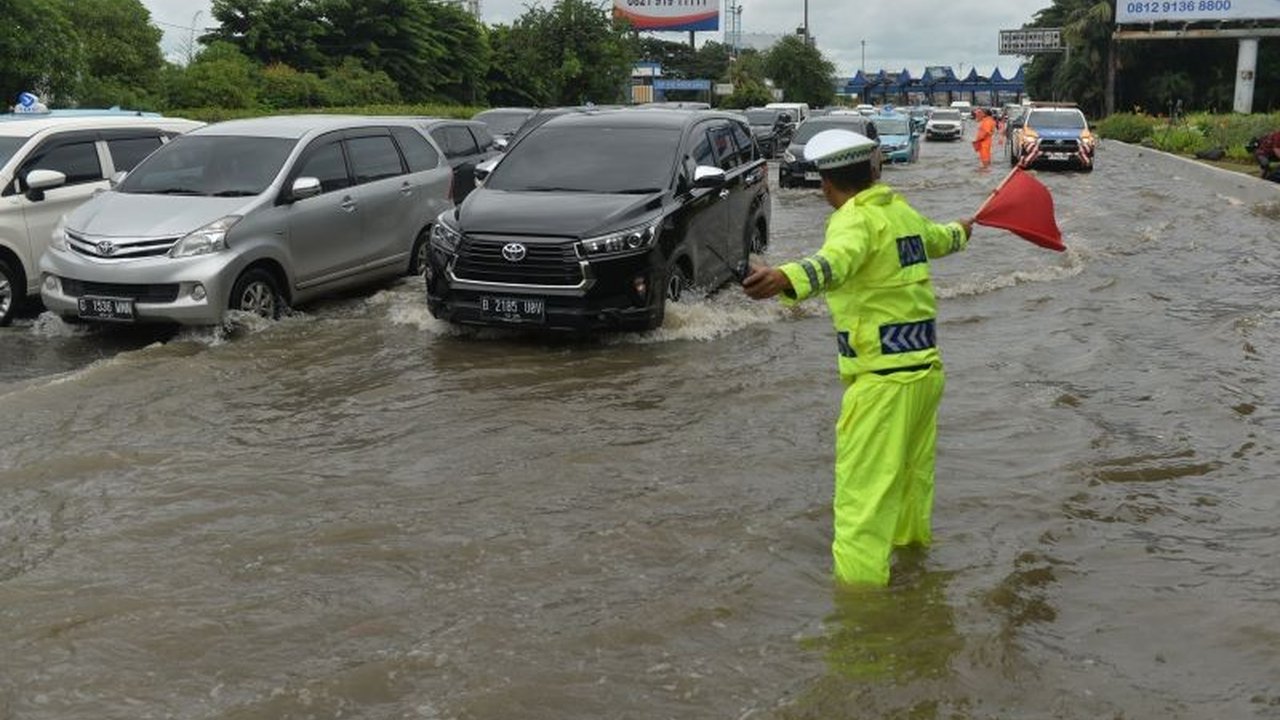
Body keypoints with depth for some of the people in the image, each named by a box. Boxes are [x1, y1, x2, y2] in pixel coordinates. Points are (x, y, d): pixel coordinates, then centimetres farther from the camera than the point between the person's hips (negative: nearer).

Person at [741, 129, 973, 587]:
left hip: (884, 378, -9)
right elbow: (936, 238, 37)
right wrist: (960, 232, 61)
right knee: (913, 470, 29)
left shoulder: (855, 219, -14)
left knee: (863, 488, -10)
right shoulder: (902, 211, 13)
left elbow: (835, 261, -38)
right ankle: (911, 537, 49)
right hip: (926, 366, 9)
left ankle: (859, 578, -13)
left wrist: (786, 278, -57)